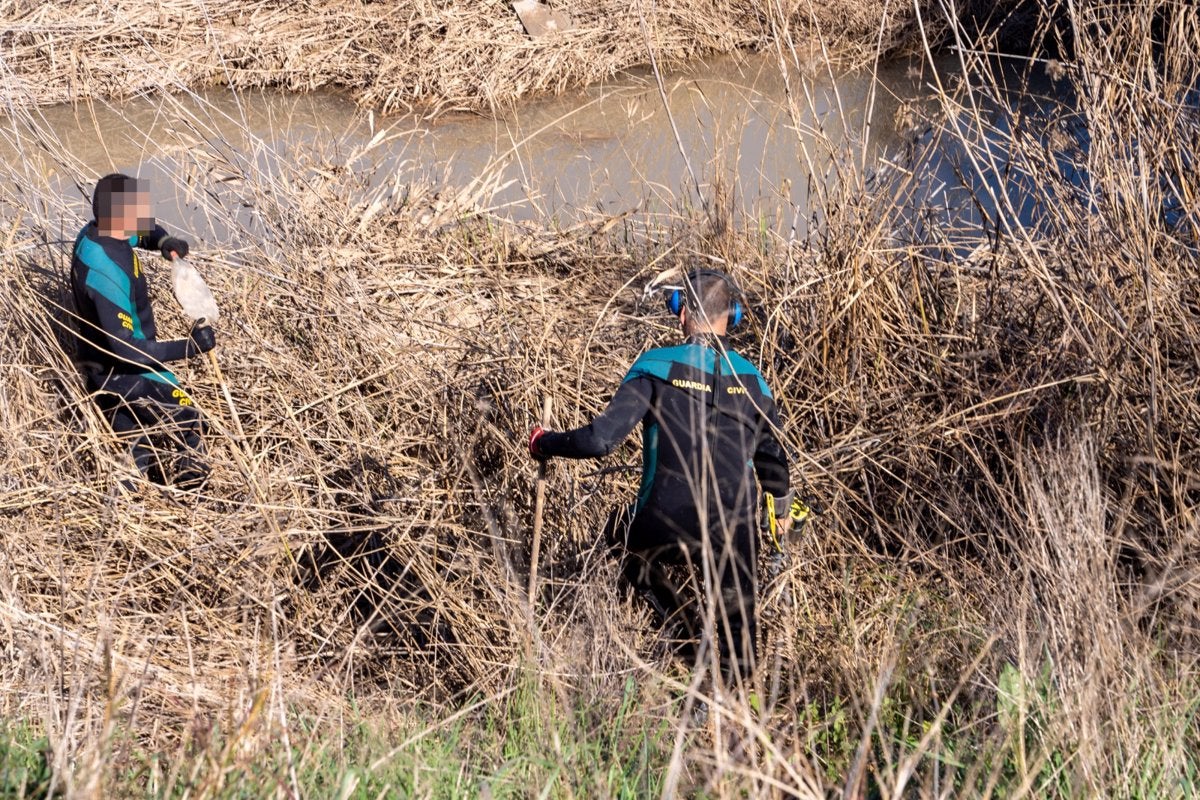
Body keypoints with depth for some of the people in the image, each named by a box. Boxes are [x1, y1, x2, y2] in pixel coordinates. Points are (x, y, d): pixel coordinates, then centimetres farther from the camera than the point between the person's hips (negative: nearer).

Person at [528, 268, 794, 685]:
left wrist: (545, 443, 3)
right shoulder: (751, 379, 4)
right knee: (736, 624, 12)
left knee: (640, 564, 28)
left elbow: (602, 438, -15)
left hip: (665, 525, -2)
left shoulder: (656, 367, -9)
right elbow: (772, 455, 16)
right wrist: (781, 507, 35)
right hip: (733, 528, 2)